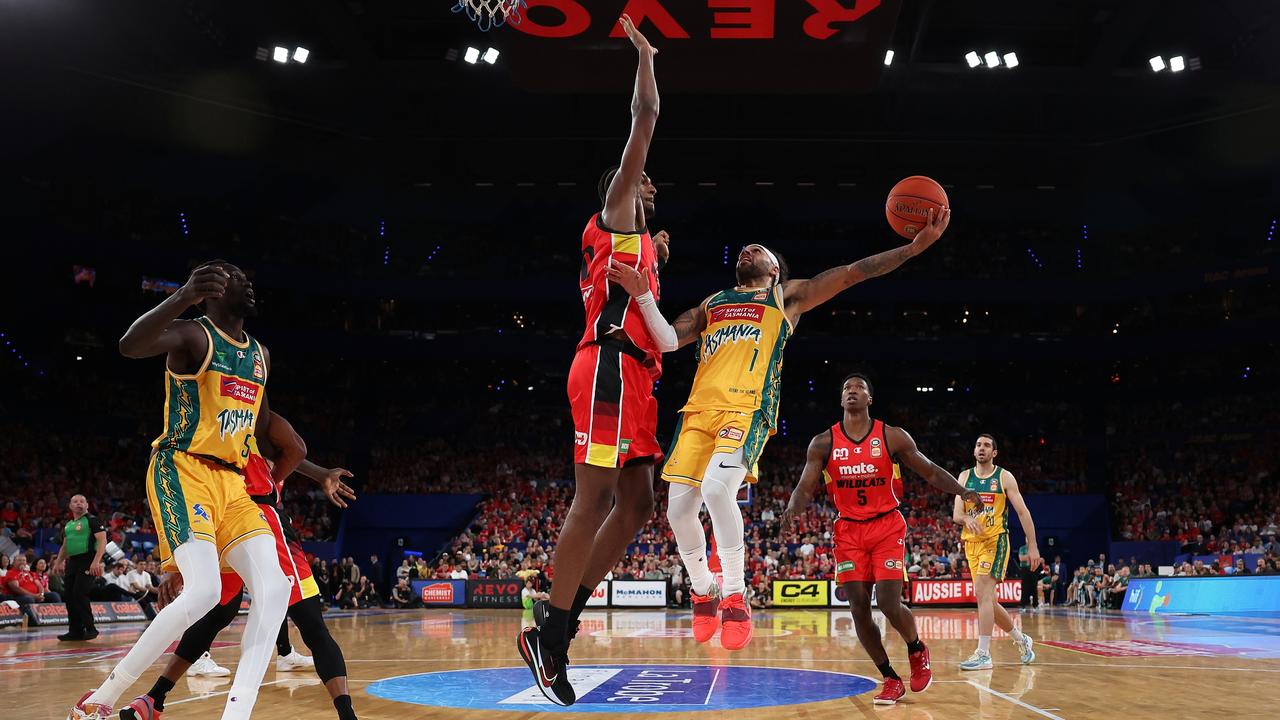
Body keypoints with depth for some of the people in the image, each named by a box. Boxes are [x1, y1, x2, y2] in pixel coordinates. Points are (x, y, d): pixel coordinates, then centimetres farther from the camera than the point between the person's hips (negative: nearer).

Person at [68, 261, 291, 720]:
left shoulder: (260, 355, 16)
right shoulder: (194, 336, -7)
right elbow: (130, 346, -30)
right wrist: (184, 297, -46)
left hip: (232, 481, 7)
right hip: (183, 472, -7)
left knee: (274, 591, -10)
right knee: (203, 591, -24)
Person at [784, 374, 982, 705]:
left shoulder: (893, 437, -4)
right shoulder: (823, 442, -2)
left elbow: (930, 471, 2)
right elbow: (805, 488, -5)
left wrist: (962, 491, -14)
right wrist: (794, 508, -27)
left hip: (887, 527, -2)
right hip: (849, 531, 2)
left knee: (889, 604, -14)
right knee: (859, 610, -3)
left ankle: (917, 649, 20)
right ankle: (891, 679, 14)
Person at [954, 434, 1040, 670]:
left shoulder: (1004, 477, 0)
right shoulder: (965, 477, 9)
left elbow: (1023, 512, -1)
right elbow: (956, 514, 2)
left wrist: (1032, 546, -6)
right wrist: (967, 519, -22)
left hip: (995, 540, -5)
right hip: (972, 542, 5)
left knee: (982, 592, -19)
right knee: (988, 599, 9)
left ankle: (983, 654, -17)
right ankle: (1021, 640, 30)